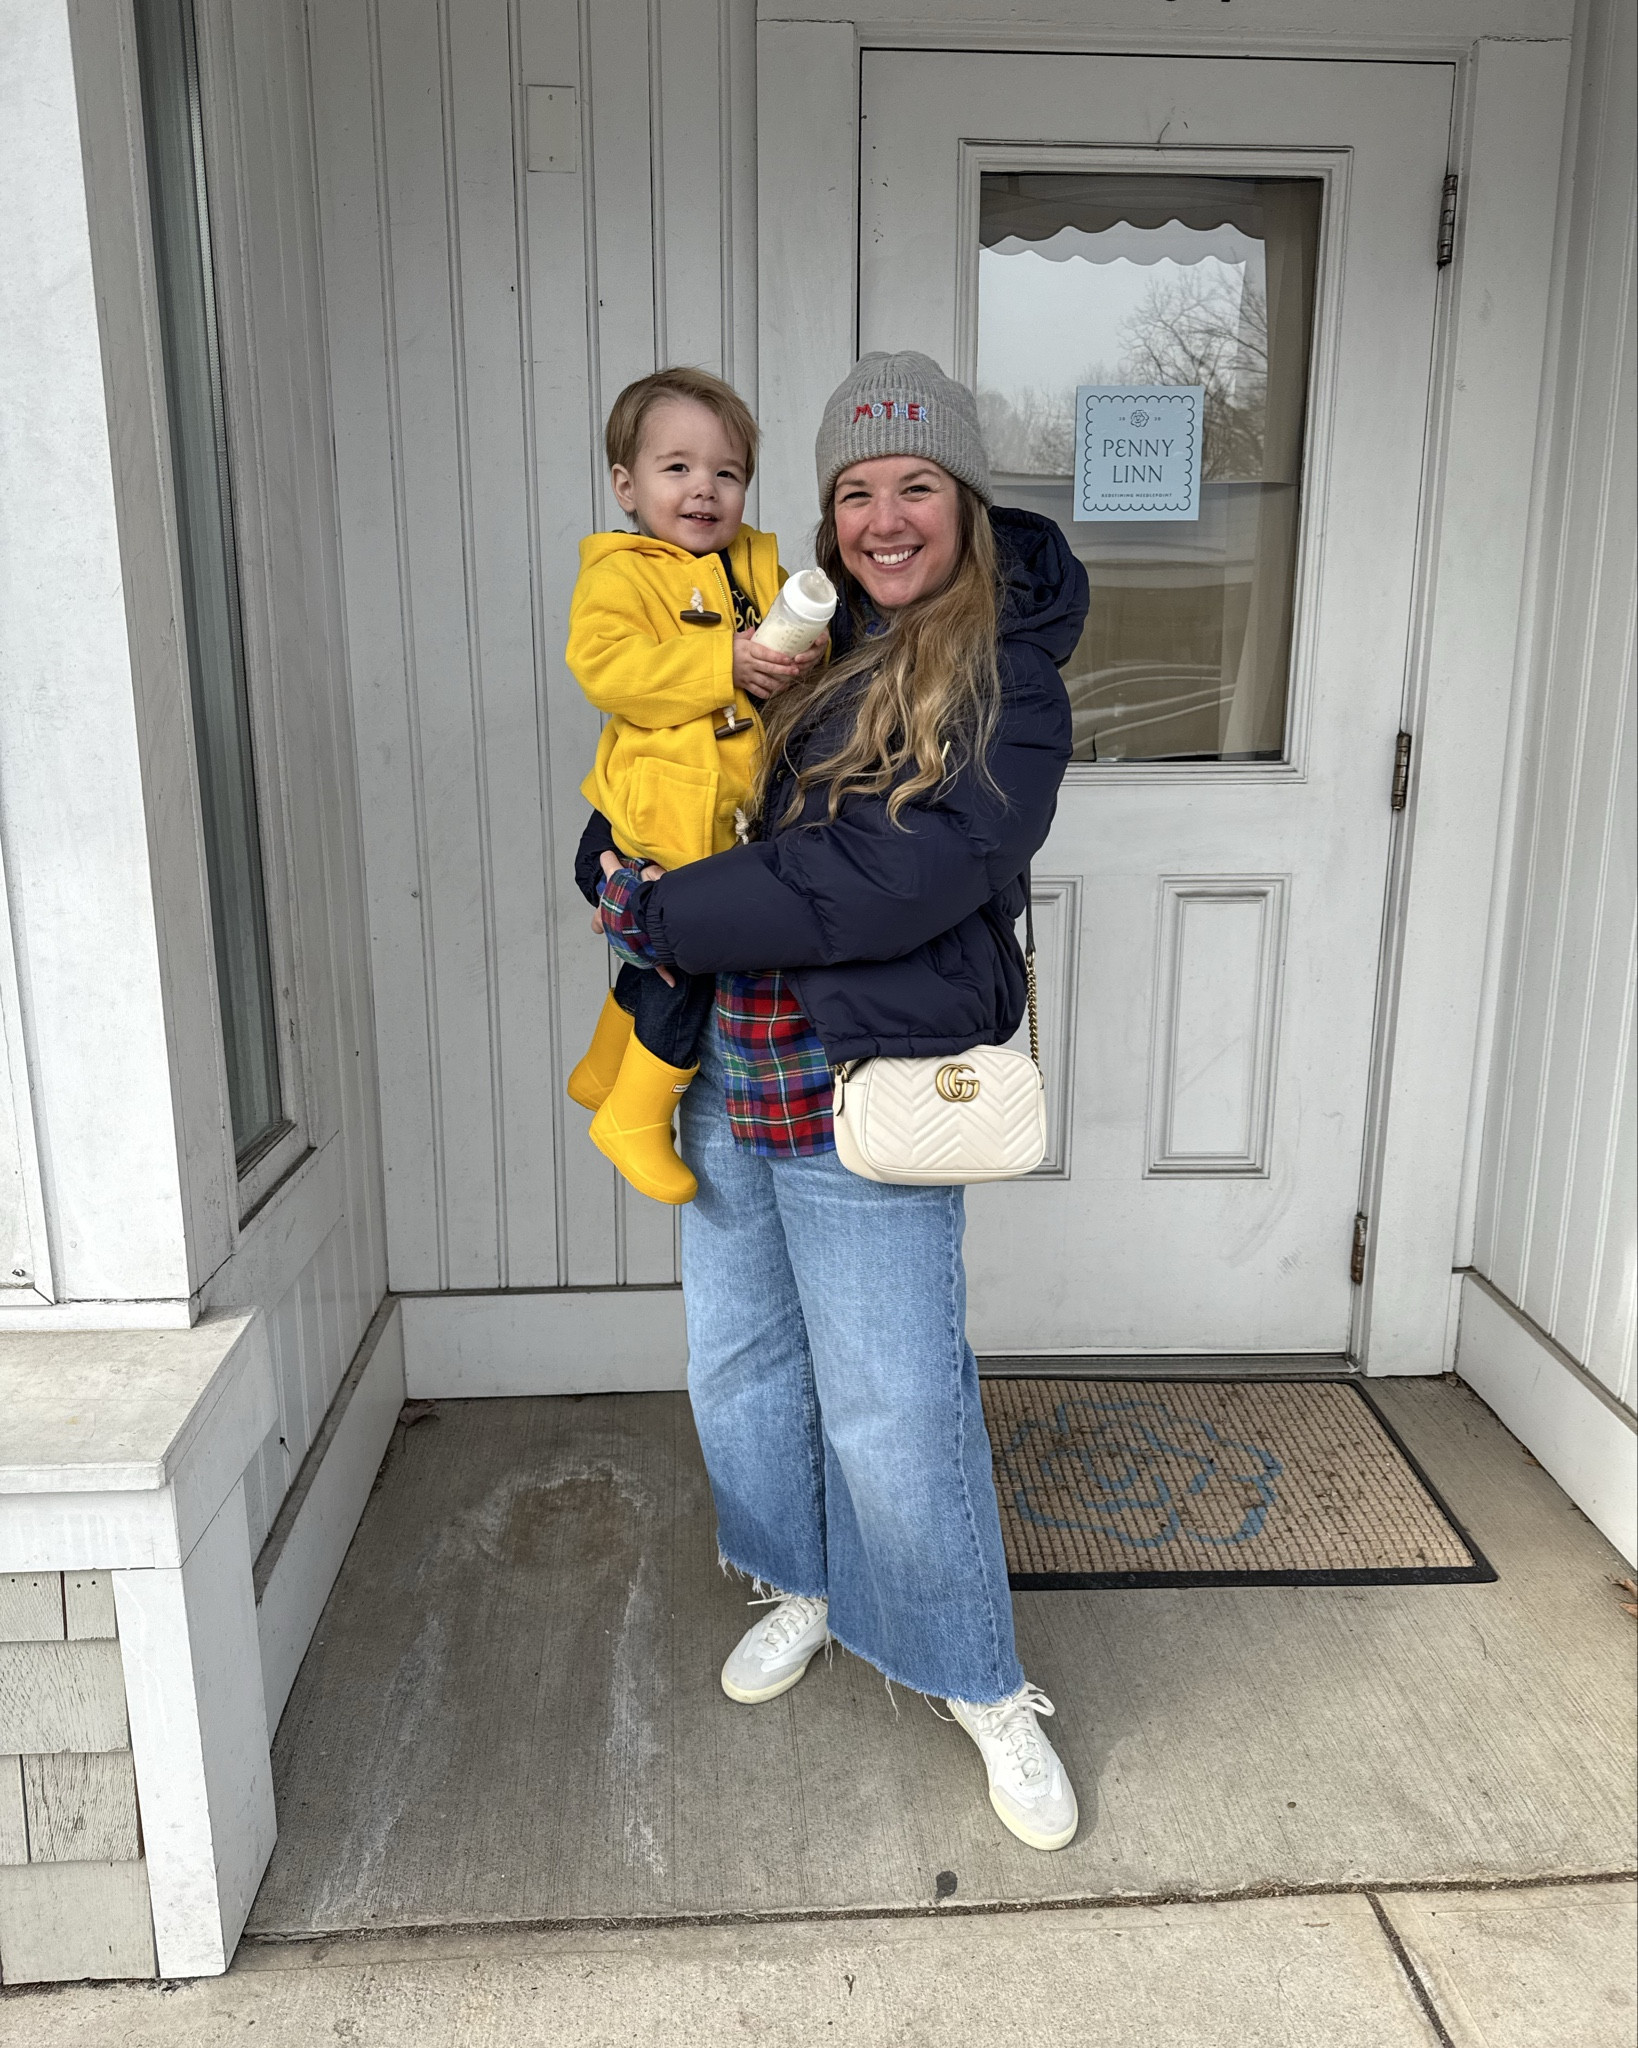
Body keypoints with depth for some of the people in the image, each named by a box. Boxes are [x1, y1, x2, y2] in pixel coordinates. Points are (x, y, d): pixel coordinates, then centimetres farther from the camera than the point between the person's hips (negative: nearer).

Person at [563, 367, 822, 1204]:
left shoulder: (759, 565, 14)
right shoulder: (619, 574, -6)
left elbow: (801, 638, 13)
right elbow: (604, 666, -20)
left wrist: (805, 654, -12)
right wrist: (725, 664, -26)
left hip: (738, 813, 7)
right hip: (664, 817, -7)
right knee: (694, 953, -11)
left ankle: (603, 1070, 42)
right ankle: (634, 1114, 7)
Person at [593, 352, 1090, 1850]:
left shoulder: (1007, 687, -11)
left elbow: (879, 884, -24)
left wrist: (659, 917, -17)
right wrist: (628, 866, 0)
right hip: (725, 1070, 7)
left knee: (896, 1401, 2)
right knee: (739, 1361, 18)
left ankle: (985, 1686, 26)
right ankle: (803, 1589, 44)